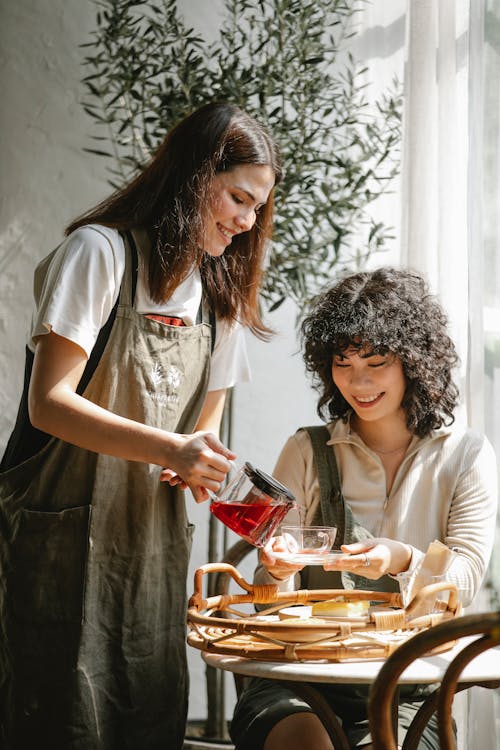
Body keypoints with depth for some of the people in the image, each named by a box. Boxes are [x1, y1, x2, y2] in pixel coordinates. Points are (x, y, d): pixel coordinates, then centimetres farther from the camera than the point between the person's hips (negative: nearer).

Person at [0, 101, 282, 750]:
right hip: (69, 535, -6)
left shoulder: (222, 290, 13)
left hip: (154, 539, 6)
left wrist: (199, 466, -6)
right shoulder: (101, 252, -8)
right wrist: (169, 449, -28)